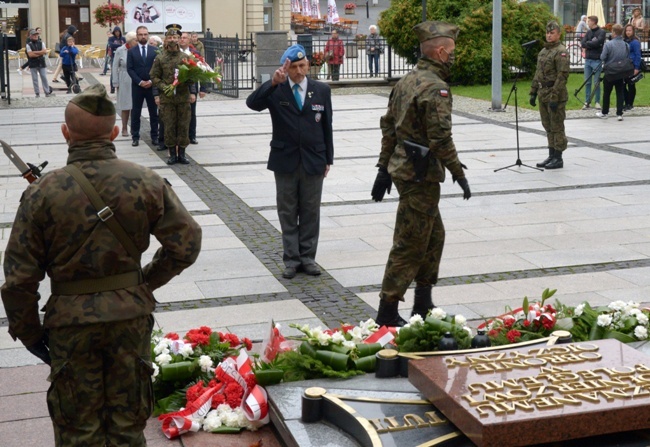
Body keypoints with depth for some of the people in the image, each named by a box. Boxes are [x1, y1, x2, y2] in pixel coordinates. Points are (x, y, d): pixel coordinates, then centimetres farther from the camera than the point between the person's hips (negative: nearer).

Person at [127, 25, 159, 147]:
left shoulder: (155, 50, 4)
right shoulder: (131, 51, 3)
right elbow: (130, 69, -2)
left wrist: (151, 81, -11)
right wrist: (140, 82, -12)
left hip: (152, 86, 0)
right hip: (137, 86, 0)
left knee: (154, 112, 5)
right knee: (135, 112, 3)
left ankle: (154, 136, 12)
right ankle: (135, 137, 10)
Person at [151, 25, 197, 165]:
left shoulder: (186, 57, 4)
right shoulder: (160, 59, 2)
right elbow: (155, 77, 3)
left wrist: (192, 92, -4)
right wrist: (164, 88, -8)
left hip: (184, 97, 1)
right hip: (166, 98, -1)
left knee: (183, 126, 2)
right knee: (169, 126, 1)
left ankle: (181, 154, 10)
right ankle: (172, 154, 9)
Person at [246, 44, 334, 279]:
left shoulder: (322, 90, 3)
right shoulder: (276, 90, -3)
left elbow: (327, 125, 6)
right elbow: (252, 103, -21)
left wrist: (328, 159, 6)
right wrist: (273, 82, -33)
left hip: (313, 161, 1)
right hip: (285, 161, -1)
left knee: (310, 211, 8)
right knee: (288, 212, 6)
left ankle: (308, 257, 17)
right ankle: (291, 259, 14)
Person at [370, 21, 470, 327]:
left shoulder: (406, 81, 11)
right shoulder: (436, 88, -17)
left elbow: (388, 126, 14)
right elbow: (441, 140, -22)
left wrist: (384, 169, 18)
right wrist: (459, 175, -12)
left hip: (402, 169, 10)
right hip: (422, 175, -10)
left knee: (434, 236, 20)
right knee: (410, 245, -3)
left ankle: (423, 306, 29)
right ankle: (387, 315, 3)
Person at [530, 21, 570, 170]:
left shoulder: (561, 52, -12)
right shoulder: (543, 51, 16)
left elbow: (563, 76, -18)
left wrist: (555, 97, -22)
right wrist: (533, 92, 16)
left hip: (555, 94, -9)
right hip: (543, 94, 9)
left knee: (556, 127, -3)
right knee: (548, 127, 13)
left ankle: (558, 159, 2)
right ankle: (551, 156, 22)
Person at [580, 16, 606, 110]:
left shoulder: (601, 32, -4)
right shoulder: (588, 32, 12)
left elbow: (597, 43, -18)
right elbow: (583, 43, 1)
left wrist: (587, 44, -6)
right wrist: (592, 43, -13)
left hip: (597, 60, -5)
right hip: (588, 59, 5)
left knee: (597, 82, -1)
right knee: (587, 82, 6)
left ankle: (597, 102, 6)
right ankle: (587, 102, 11)